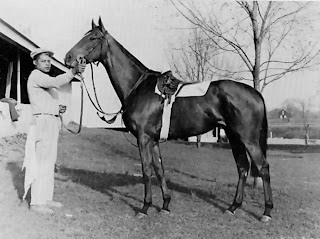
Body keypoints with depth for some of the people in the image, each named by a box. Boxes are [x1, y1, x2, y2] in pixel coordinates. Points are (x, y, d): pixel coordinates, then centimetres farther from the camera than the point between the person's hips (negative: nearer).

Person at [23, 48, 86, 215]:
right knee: (41, 163, -8)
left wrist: (59, 109, 8)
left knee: (50, 163, 12)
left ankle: (46, 199, 19)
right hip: (43, 121, -10)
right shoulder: (36, 75, -8)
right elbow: (56, 82, -28)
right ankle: (36, 202, -3)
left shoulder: (45, 79, 22)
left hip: (53, 122, 10)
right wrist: (73, 71, -37)